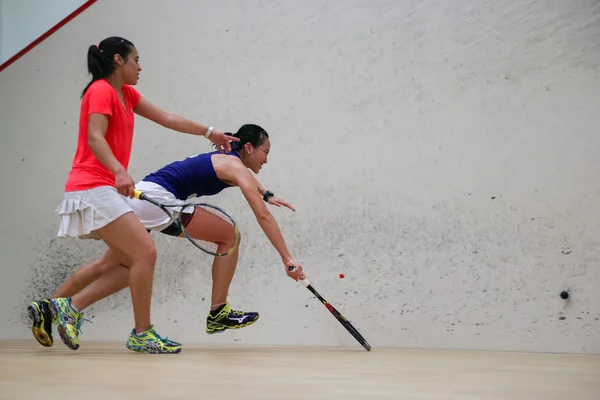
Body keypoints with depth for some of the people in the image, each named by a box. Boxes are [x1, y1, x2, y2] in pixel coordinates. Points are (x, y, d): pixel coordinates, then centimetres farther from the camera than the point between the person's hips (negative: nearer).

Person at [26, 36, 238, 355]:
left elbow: (167, 119, 24)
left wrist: (209, 132, 28)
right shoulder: (101, 91, -10)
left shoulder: (126, 94, 18)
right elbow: (95, 138, -23)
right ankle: (142, 333, -5)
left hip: (107, 190, 10)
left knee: (126, 261, 9)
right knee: (145, 252, -14)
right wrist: (119, 171, -38)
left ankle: (59, 307, 12)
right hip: (93, 188, -10)